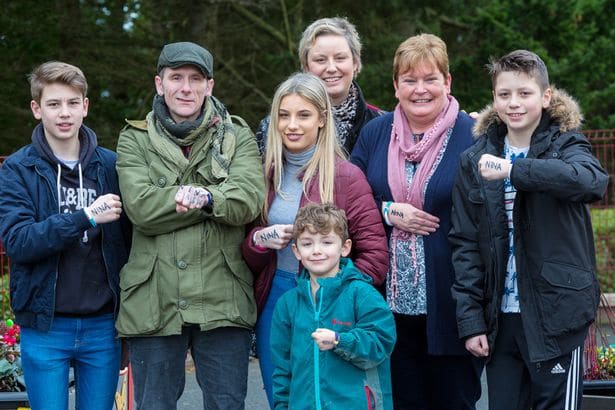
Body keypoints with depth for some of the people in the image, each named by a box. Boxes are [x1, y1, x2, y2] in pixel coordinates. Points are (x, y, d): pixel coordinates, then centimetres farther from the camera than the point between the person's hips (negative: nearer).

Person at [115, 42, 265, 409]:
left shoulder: (236, 135, 10)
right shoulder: (136, 140, 8)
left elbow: (250, 198, -7)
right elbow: (141, 207, -9)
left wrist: (204, 198, -26)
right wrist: (218, 199, -11)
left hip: (223, 303, 0)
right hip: (153, 304, 0)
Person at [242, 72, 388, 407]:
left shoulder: (345, 176, -7)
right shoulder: (268, 175, 7)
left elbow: (375, 254, -8)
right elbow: (247, 254, 14)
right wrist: (260, 241, -8)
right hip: (273, 304, 5)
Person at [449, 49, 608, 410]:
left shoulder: (565, 146, -1)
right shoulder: (476, 161, 7)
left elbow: (592, 180, -26)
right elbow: (465, 245, 6)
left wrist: (512, 170, -33)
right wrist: (470, 319, -1)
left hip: (556, 316, -3)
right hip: (500, 317, 3)